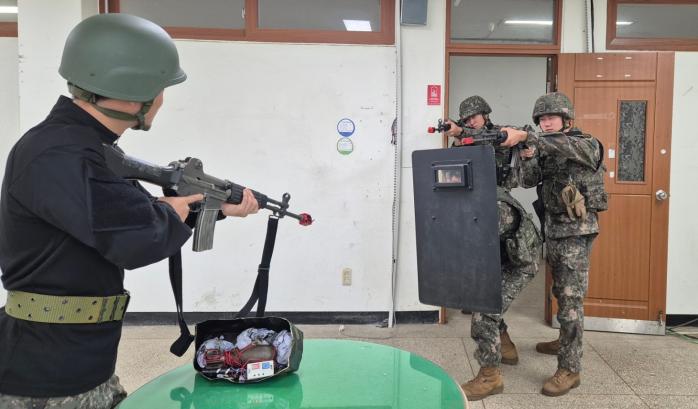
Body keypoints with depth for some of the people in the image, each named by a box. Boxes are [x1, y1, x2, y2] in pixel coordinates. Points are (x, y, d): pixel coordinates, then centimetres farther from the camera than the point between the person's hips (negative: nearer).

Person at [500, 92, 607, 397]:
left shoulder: (586, 145, -10)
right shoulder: (545, 151, 12)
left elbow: (565, 144, -33)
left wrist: (524, 136, -45)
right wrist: (526, 154, -20)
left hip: (575, 231, -7)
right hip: (553, 229, 7)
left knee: (570, 299, -8)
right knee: (561, 292, 20)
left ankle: (570, 370, -4)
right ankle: (566, 342, 39)